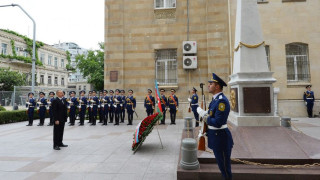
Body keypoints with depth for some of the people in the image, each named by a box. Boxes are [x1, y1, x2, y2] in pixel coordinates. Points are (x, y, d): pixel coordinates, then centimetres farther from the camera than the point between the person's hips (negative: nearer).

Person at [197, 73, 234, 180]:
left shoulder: (222, 101, -22)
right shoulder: (215, 99, 8)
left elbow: (218, 123, -27)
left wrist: (204, 115, -17)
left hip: (220, 138, -9)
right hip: (215, 136, 9)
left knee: (224, 165, 6)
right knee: (221, 163, 23)